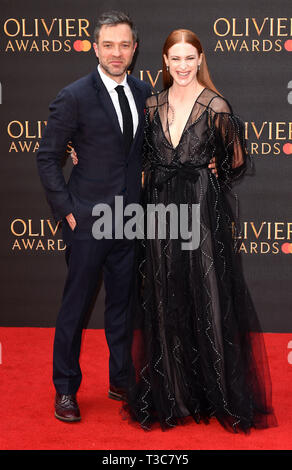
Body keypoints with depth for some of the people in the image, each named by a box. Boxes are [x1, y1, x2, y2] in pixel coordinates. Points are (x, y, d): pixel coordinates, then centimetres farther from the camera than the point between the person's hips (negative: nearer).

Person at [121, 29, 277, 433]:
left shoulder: (215, 106, -5)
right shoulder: (152, 105, 7)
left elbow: (236, 163, 1)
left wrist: (202, 183, 6)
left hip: (204, 210, -4)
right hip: (160, 211, 4)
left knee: (208, 298, 1)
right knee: (165, 301, 9)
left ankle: (220, 394, 16)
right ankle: (171, 395, 23)